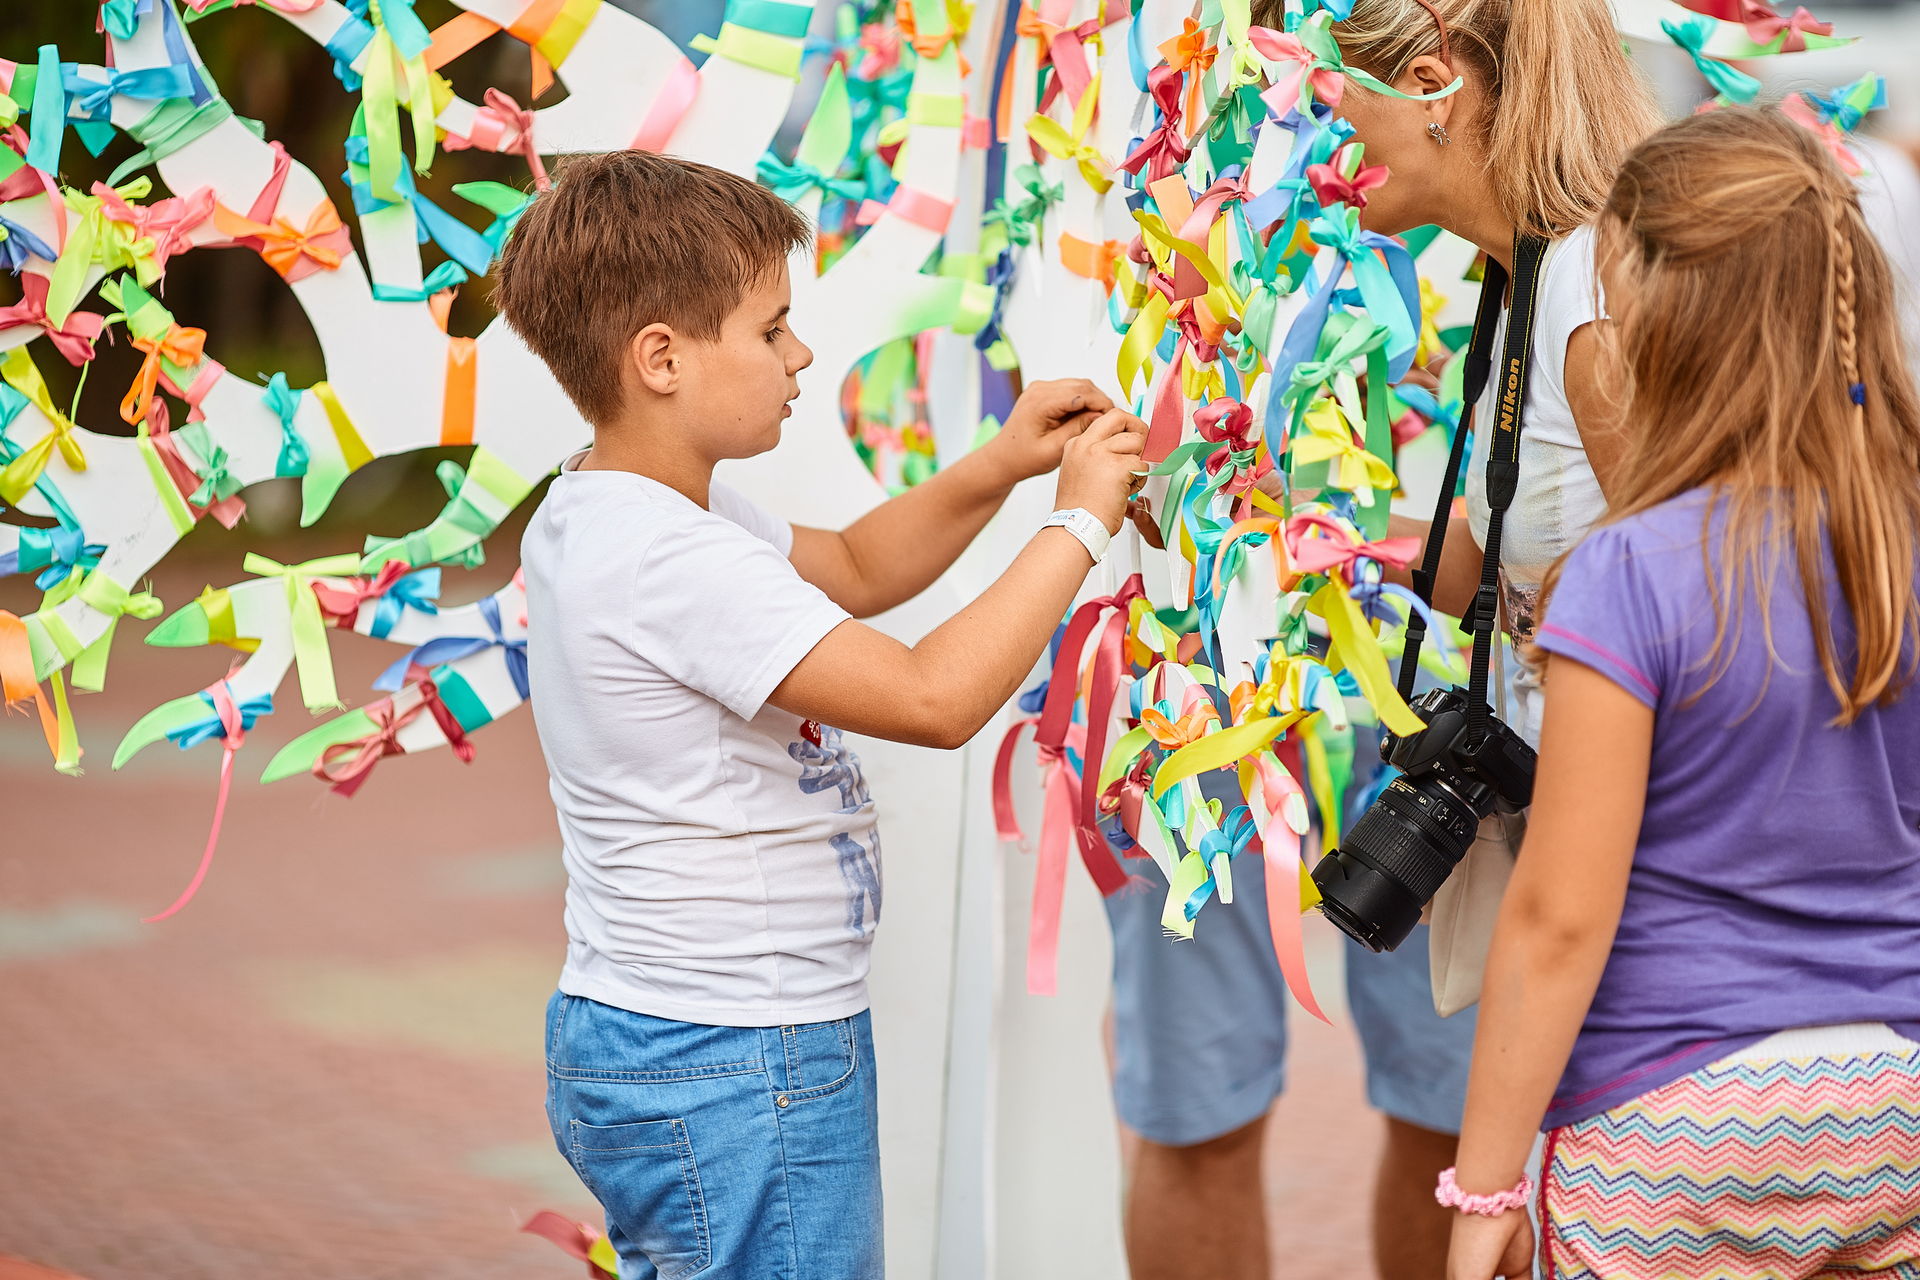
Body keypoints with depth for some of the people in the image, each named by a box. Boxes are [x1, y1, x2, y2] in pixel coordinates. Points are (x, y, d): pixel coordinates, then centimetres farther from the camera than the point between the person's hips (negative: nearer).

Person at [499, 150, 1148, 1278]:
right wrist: (1080, 522, -16)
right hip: (739, 1075, -10)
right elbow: (935, 696, -27)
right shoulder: (668, 559, -24)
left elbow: (855, 569, 20)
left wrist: (1002, 467, 5)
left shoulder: (599, 514, 8)